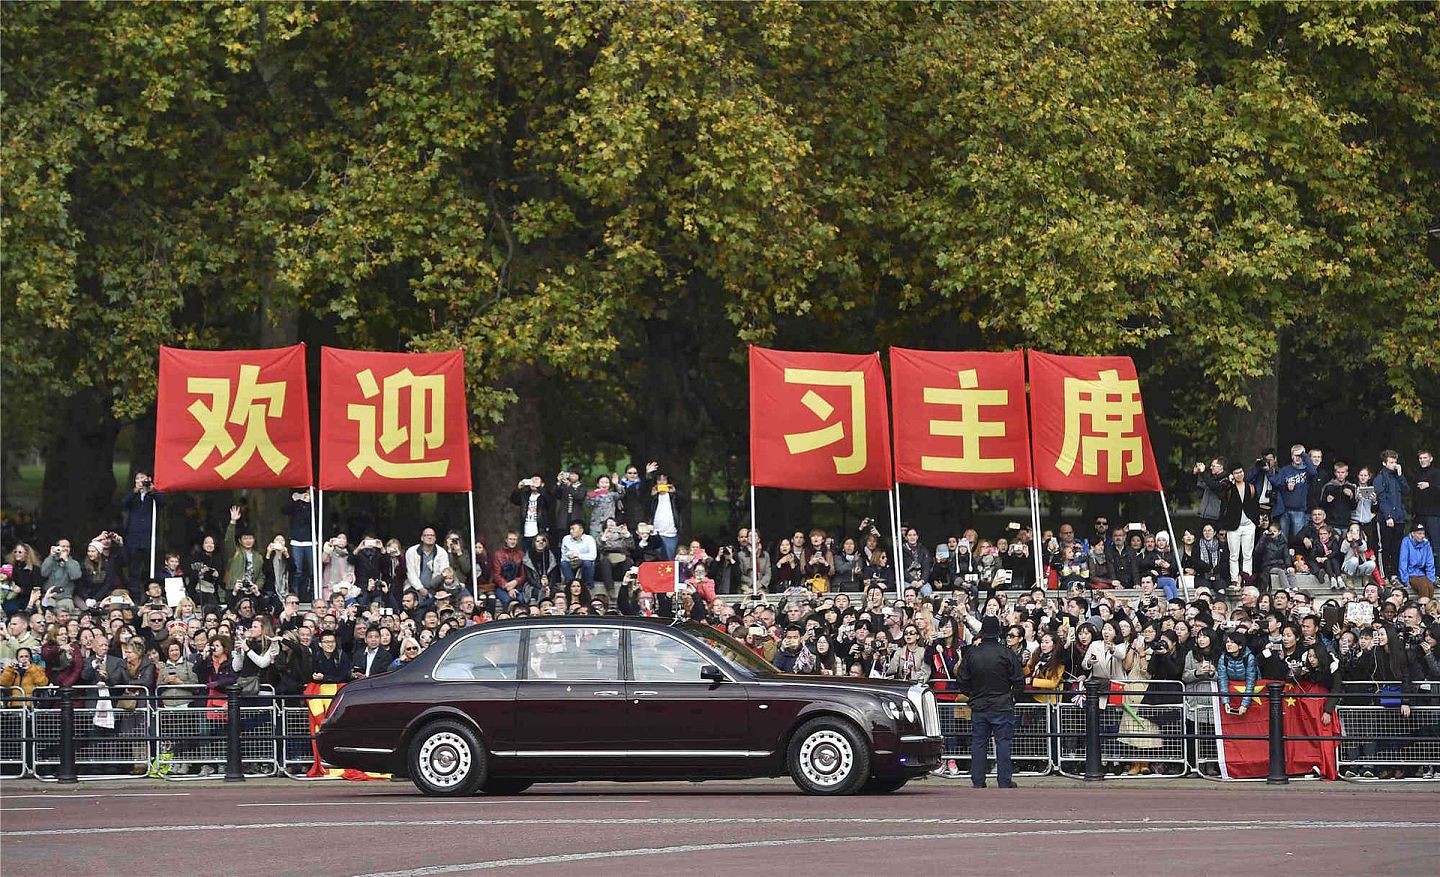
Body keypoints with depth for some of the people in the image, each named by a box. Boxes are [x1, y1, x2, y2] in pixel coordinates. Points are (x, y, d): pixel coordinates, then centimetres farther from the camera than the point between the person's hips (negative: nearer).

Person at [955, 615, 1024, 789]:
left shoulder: (971, 653, -2)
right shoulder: (1007, 654, -10)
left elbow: (961, 681, 2)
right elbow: (1019, 681, -6)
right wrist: (1010, 694, 13)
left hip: (978, 707, 2)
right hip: (1002, 706, -2)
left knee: (978, 742, 8)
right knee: (1003, 742, 2)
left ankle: (977, 781, 8)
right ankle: (1004, 781, 1)